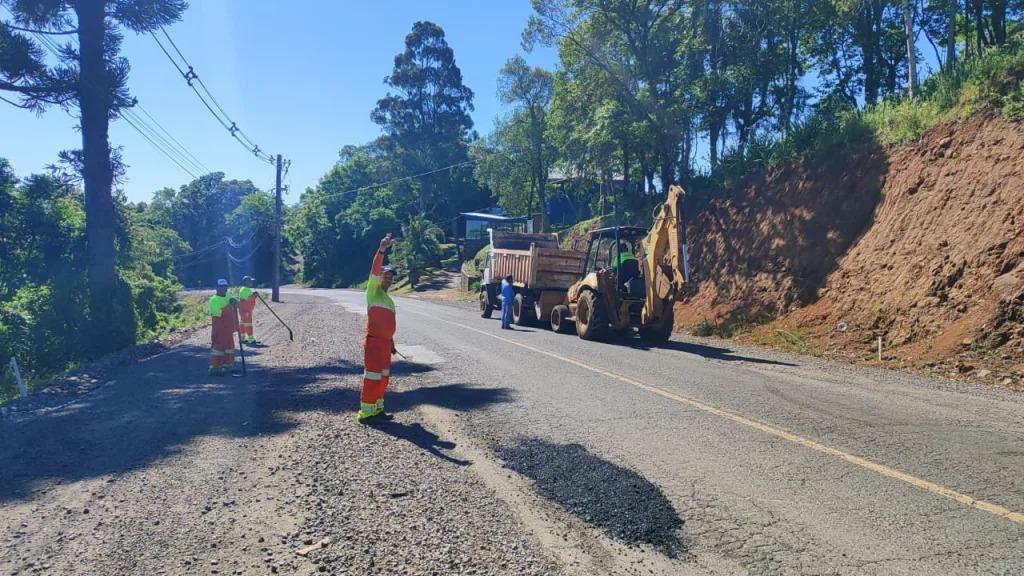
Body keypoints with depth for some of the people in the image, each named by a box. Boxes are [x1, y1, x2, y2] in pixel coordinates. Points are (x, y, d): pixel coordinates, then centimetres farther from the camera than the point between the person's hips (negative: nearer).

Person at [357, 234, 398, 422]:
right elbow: (374, 270, -19)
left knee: (383, 377, 13)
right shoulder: (373, 291, -3)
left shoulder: (388, 298, 20)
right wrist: (381, 250, -31)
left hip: (385, 341, 8)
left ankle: (377, 409, 23)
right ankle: (365, 412, -2)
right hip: (374, 341, -8)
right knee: (372, 377, -7)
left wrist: (391, 342, 23)